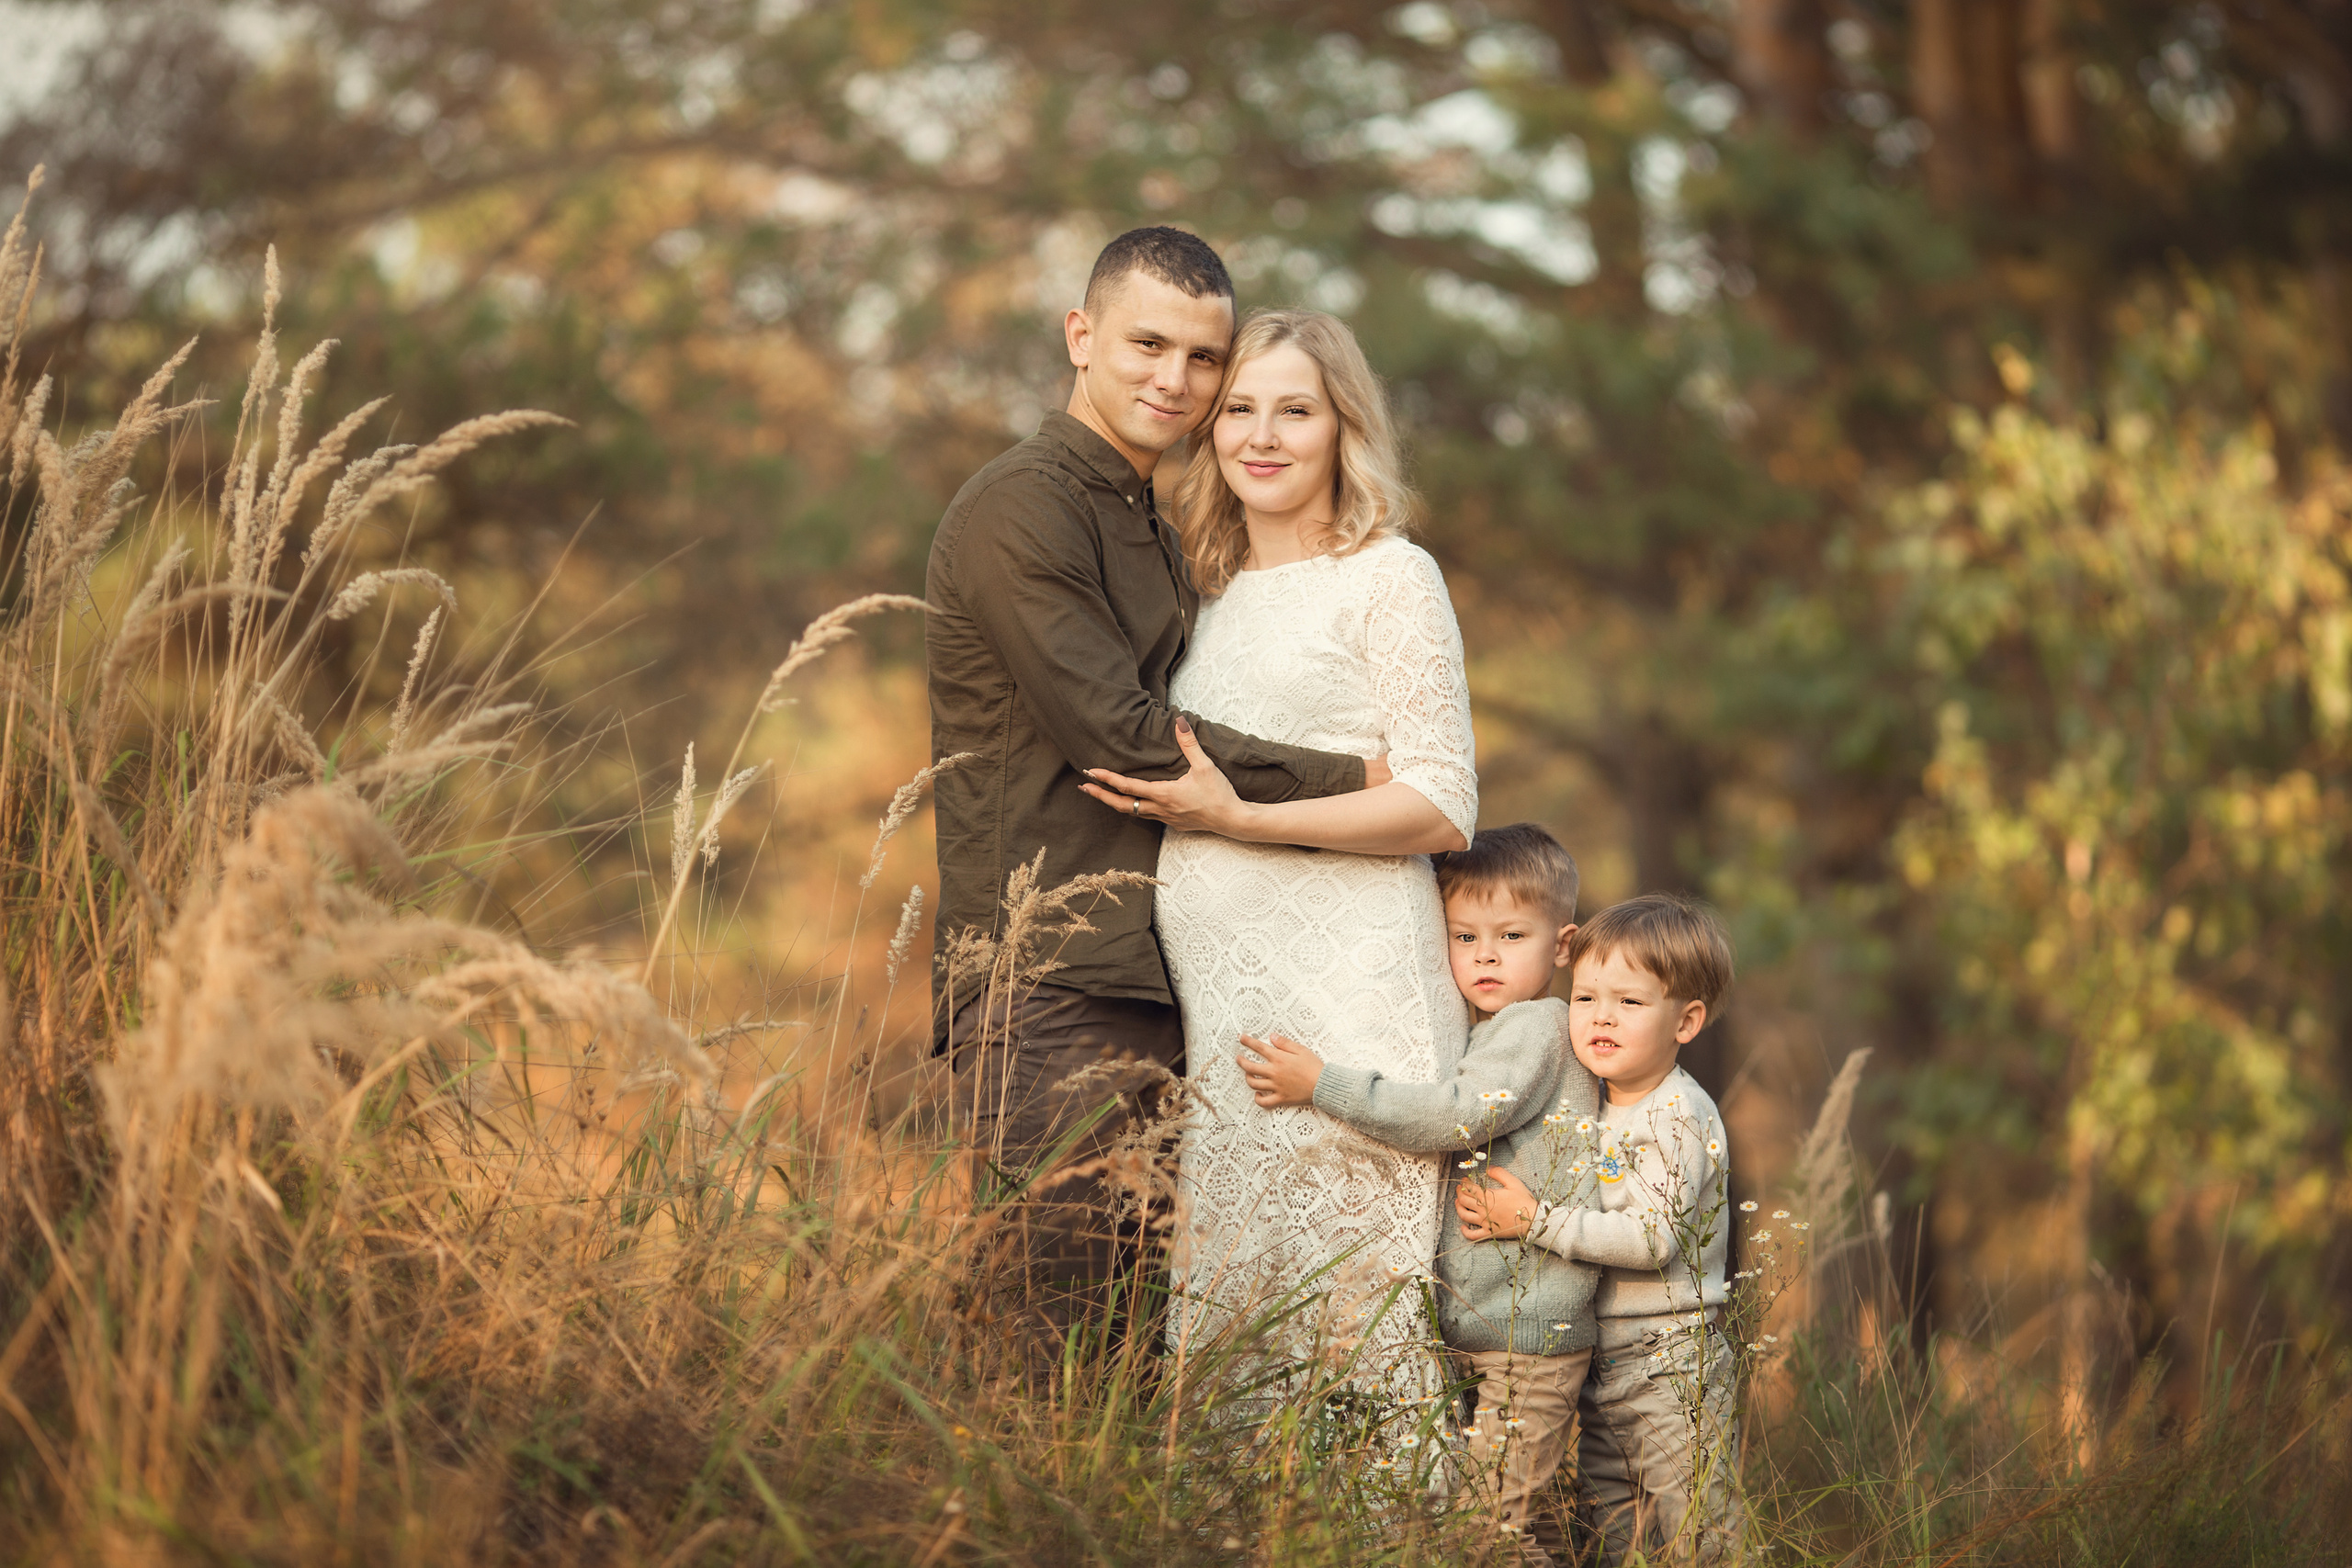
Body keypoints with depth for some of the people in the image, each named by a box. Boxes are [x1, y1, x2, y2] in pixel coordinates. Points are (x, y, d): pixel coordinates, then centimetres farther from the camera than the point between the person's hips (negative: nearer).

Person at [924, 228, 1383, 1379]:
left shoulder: (1154, 532, 23)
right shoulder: (1022, 508, -7)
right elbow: (1124, 738, -14)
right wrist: (1348, 782, -8)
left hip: (1147, 988, 9)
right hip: (1041, 989, -9)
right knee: (1048, 1356, -10)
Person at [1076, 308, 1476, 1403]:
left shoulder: (1390, 579, 0)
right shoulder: (1216, 594, 20)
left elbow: (1442, 811, -7)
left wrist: (1237, 820, -12)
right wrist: (1174, 807, 8)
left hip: (1346, 990, -6)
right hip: (1218, 991, 6)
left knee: (1342, 1295, -10)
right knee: (1223, 1288, 3)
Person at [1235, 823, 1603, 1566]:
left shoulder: (1540, 1026, -11)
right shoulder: (1496, 1033, 19)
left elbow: (1460, 1115, -23)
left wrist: (1322, 1085, -21)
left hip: (1528, 1333, -10)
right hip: (1478, 1325, 10)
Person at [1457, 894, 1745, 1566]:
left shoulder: (1679, 1117, -16)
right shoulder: (1593, 1107, 9)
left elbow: (1654, 1238, -23)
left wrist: (1536, 1221, -24)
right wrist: (1493, 1210, -1)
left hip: (1673, 1366, -8)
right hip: (1601, 1366, 8)